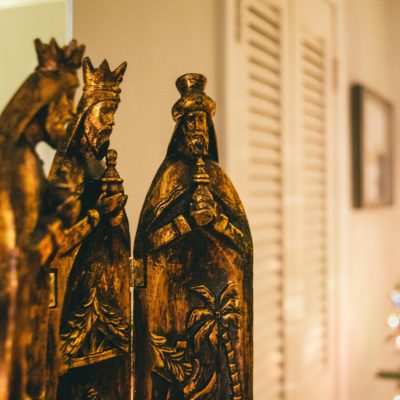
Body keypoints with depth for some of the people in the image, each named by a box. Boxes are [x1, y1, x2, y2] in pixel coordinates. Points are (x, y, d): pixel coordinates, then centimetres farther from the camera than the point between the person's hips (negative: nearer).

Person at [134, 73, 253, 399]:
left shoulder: (217, 175, 12)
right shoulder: (171, 173, 4)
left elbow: (244, 239, 3)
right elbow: (149, 238, -7)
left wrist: (215, 215, -12)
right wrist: (189, 217, -16)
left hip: (220, 290, 3)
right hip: (175, 290, -3)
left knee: (221, 363, 1)